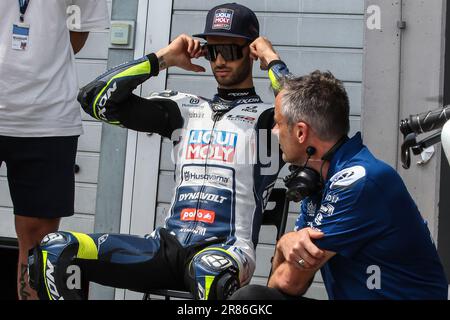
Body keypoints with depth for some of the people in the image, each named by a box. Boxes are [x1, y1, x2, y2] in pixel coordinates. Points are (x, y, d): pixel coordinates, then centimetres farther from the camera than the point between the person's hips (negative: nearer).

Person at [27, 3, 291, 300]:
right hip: (169, 244, 5)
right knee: (54, 249, -14)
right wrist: (164, 58, 11)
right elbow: (96, 98, 11)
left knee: (208, 269, -43)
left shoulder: (266, 116, 6)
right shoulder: (186, 108, 17)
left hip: (228, 250, -4)